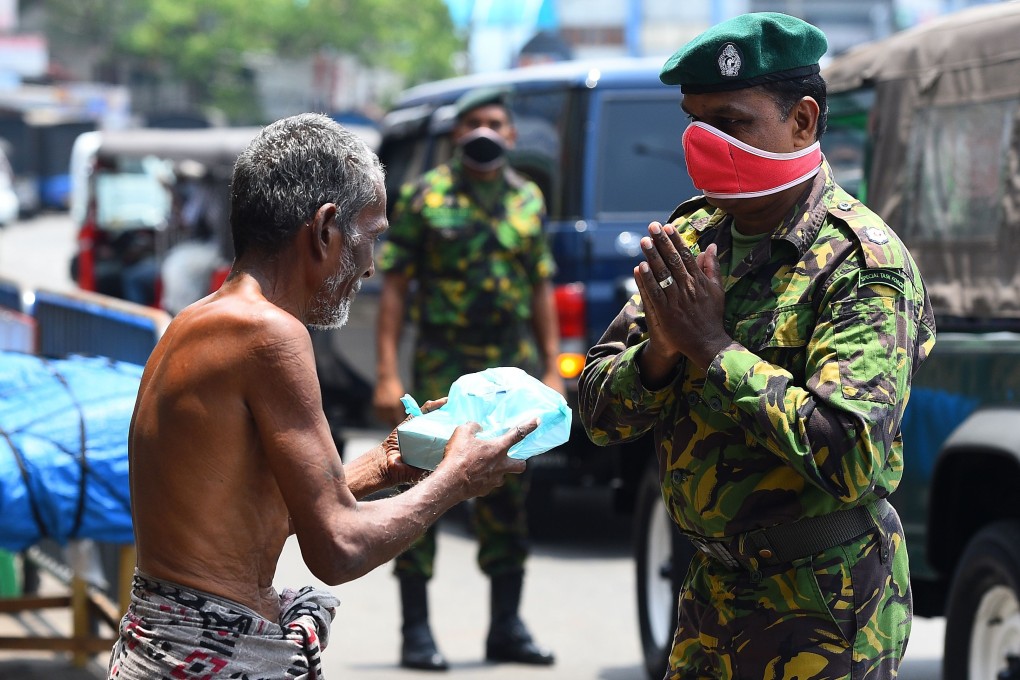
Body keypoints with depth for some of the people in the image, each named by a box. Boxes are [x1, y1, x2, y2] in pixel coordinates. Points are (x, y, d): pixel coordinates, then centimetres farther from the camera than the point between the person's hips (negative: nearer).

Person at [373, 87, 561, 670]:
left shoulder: (528, 199, 12)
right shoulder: (426, 196, 0)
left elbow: (542, 289, 16)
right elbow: (395, 287, -2)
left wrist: (552, 369, 9)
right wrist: (388, 375, -10)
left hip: (513, 368, 4)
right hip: (443, 365, -4)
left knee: (507, 496, 9)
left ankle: (507, 626, 17)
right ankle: (416, 631, -1)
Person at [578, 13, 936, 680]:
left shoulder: (863, 262, -16)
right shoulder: (692, 238, 5)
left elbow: (850, 455, -28)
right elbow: (598, 414, 6)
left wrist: (713, 349, -23)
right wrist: (658, 354, -16)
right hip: (713, 591, 7)